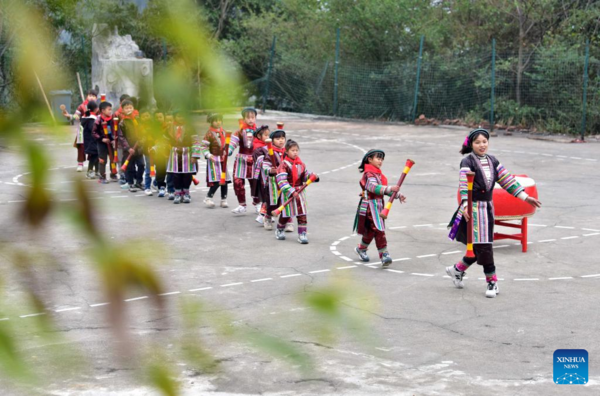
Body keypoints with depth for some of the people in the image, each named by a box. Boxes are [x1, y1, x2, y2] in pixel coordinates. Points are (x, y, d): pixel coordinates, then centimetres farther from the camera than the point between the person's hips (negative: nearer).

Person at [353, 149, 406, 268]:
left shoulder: (378, 174, 17)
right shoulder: (369, 174, -14)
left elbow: (383, 189, 21)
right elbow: (374, 187, -31)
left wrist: (398, 195, 10)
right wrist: (390, 189, -41)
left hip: (378, 205, 10)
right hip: (371, 205, -10)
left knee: (371, 230, 19)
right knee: (378, 230, -14)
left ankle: (361, 248, 38)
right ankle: (384, 255, -17)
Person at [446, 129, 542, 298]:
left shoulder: (492, 161, 10)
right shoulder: (467, 162, -10)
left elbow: (508, 180, 11)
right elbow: (464, 186, -21)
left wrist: (525, 197, 7)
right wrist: (465, 206, -35)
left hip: (487, 208, 7)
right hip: (473, 208, -6)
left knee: (479, 247, 10)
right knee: (483, 247, -6)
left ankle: (457, 269, 30)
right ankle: (492, 282, 4)